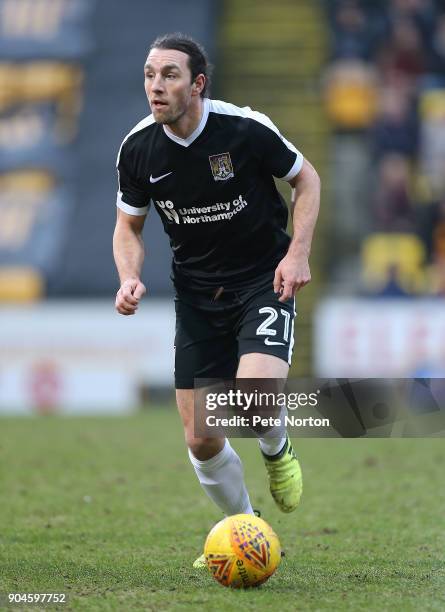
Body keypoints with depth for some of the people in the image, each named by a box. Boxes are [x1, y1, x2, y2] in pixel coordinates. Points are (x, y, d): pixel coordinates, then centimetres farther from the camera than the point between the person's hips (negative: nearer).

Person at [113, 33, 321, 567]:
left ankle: (276, 451, 12)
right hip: (197, 292, 4)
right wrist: (130, 278, -12)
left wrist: (298, 253, -14)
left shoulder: (245, 128, -17)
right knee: (201, 440, -1)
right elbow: (128, 226, 8)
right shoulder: (138, 149, -8)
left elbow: (306, 180, -1)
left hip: (263, 280, -3)